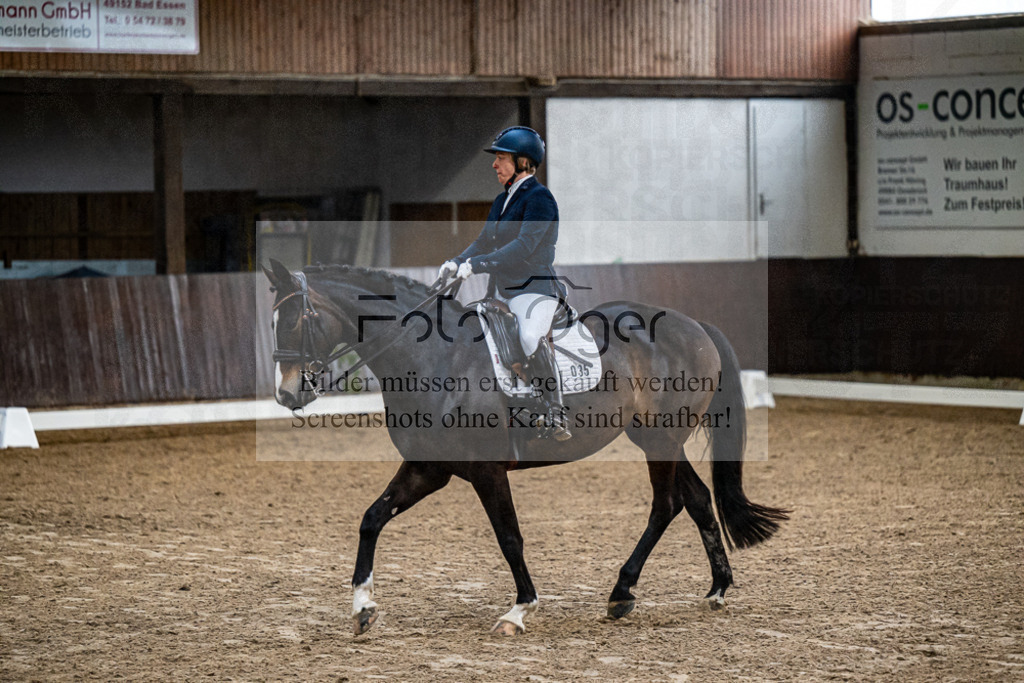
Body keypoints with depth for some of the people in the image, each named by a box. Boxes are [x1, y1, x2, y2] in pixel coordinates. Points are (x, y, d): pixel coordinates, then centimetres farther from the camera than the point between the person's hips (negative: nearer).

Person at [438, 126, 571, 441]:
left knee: (532, 339, -35)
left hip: (535, 288, -10)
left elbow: (524, 246, -22)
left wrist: (476, 264, -27)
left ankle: (555, 416, -30)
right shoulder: (502, 201, 18)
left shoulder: (539, 197, -11)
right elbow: (484, 241, 20)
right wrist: (457, 262, 0)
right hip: (500, 291, 10)